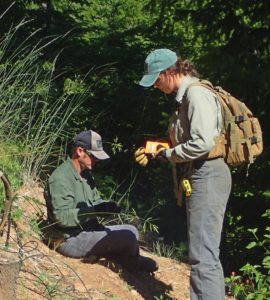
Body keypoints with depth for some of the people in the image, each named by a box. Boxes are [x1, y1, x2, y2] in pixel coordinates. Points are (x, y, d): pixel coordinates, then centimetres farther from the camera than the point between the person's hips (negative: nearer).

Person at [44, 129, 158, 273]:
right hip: (69, 240, -10)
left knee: (131, 230, 14)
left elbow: (96, 200, 16)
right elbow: (62, 217, -26)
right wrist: (95, 210, -28)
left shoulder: (86, 173, 11)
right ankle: (133, 264, 13)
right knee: (128, 237, -15)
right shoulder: (60, 178, -20)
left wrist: (107, 206, -8)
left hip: (88, 230, 10)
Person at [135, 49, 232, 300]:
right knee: (204, 252, 14)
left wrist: (167, 154, -10)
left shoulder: (197, 94, -15)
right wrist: (156, 150, 8)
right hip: (199, 177, 11)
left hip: (207, 177, -11)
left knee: (202, 253, -12)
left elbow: (202, 143, -24)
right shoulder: (186, 96, 16)